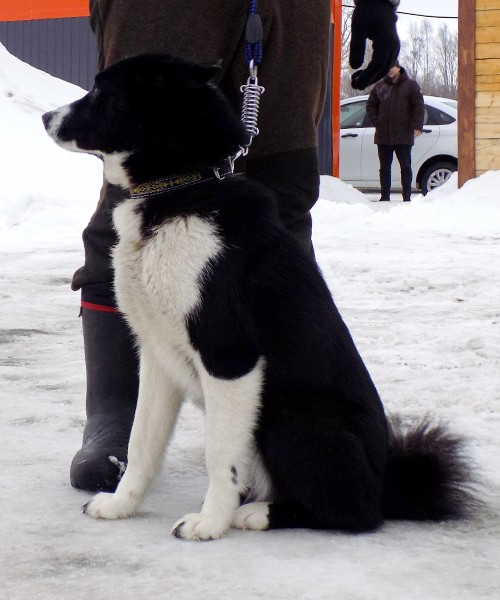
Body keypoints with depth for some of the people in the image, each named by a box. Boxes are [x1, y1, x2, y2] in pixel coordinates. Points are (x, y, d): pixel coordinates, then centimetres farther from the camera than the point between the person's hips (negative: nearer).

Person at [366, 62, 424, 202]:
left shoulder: (411, 85, 2)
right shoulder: (380, 86, 10)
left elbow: (419, 107, -2)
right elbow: (370, 105, 17)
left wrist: (417, 126, -11)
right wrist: (376, 121, 3)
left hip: (404, 136, -3)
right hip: (383, 136, 3)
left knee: (405, 167, 1)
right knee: (384, 167, 6)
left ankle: (407, 197, 3)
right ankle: (385, 196, 12)